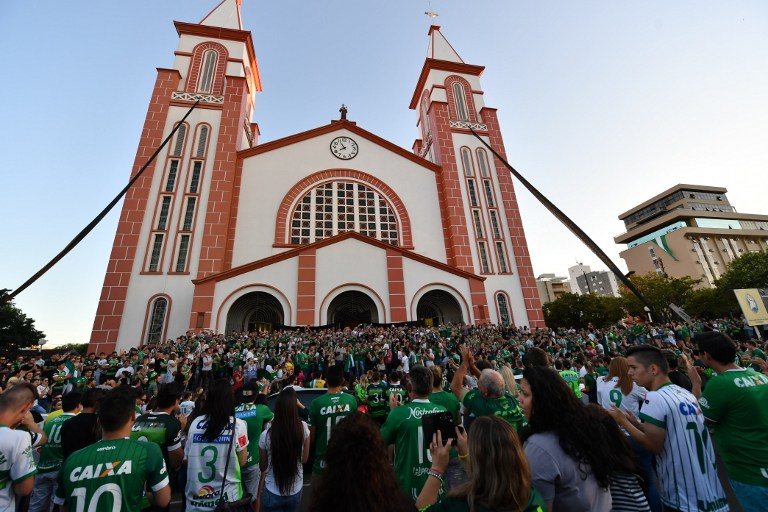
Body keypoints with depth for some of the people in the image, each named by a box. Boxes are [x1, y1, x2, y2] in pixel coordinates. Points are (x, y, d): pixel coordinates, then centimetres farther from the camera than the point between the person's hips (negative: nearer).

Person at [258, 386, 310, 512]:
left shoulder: (266, 435, -23)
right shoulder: (303, 428, -19)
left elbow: (263, 467, -6)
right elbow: (304, 459, -4)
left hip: (273, 493, -2)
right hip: (296, 490, 2)